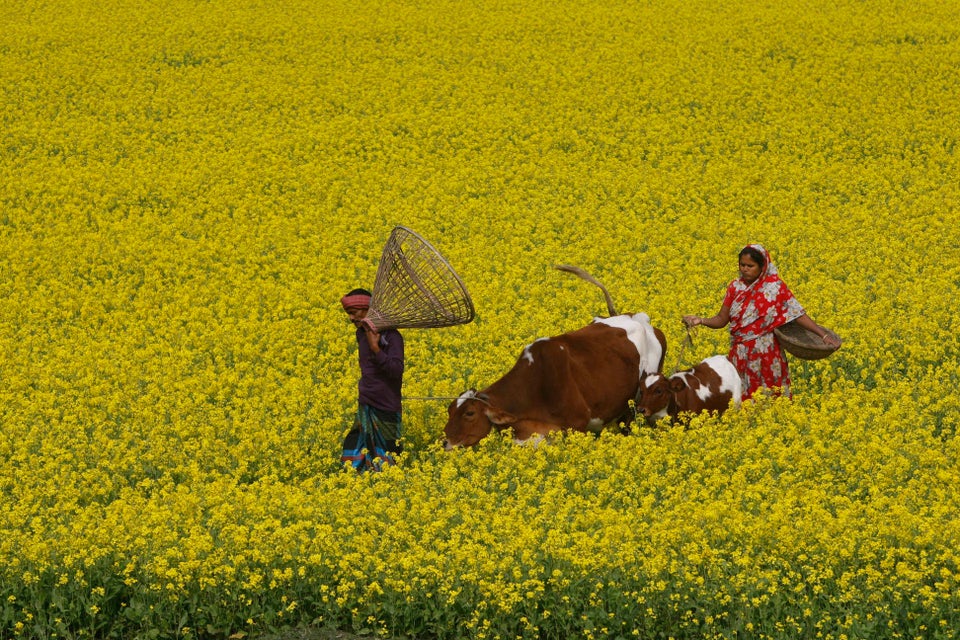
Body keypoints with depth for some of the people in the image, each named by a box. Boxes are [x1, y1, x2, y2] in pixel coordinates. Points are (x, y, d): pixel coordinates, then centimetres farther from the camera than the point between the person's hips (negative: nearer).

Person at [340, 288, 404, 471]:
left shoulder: (390, 336, -14)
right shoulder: (362, 334, 11)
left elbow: (396, 371, -24)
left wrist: (375, 348, -30)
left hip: (385, 411, -8)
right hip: (366, 408, 8)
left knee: (384, 465, -3)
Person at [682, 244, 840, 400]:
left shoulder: (775, 287, -6)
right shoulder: (735, 287, 3)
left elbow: (798, 314, -5)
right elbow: (721, 320, 4)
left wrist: (823, 334, -13)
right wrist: (701, 321, -15)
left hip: (766, 355, -3)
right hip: (741, 357, 3)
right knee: (743, 398, 3)